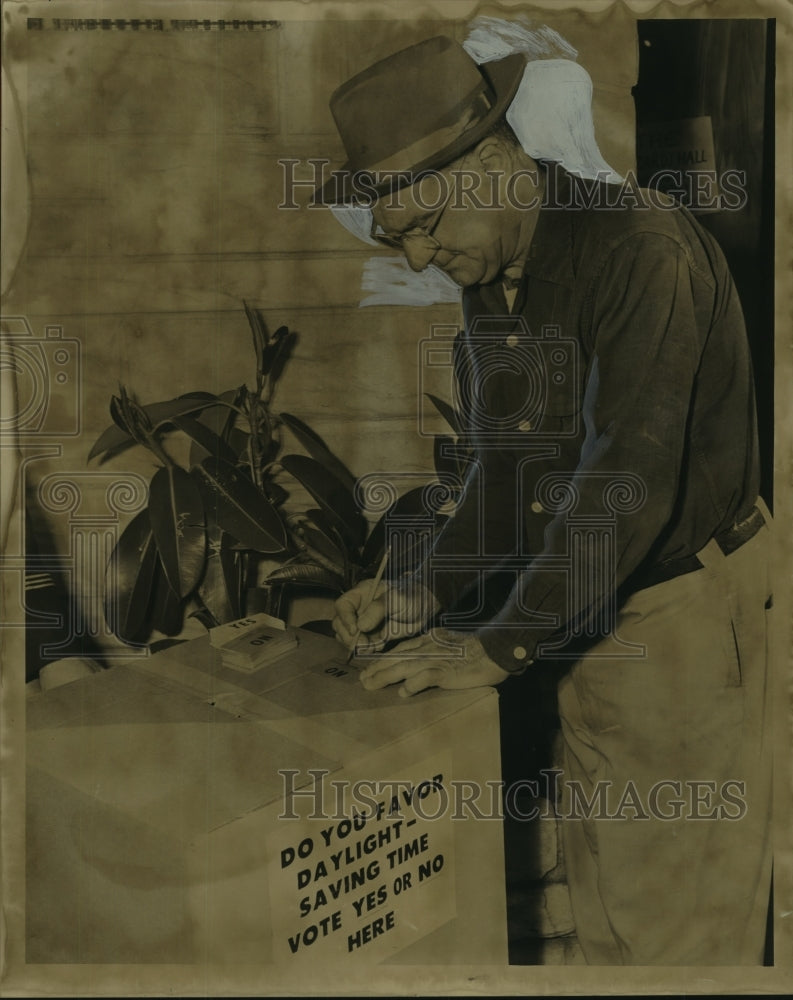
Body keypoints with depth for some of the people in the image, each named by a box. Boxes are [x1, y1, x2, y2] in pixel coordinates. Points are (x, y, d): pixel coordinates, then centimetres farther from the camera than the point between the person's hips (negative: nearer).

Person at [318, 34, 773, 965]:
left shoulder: (643, 247, -22)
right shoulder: (489, 281, 4)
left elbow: (629, 476, -29)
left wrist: (498, 646, -25)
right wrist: (423, 595, -5)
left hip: (683, 616, -7)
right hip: (591, 619, 8)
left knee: (677, 909, 8)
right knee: (602, 889, 20)